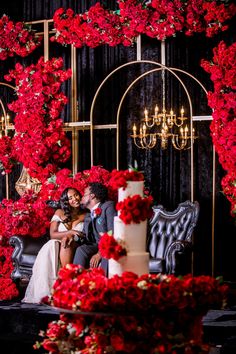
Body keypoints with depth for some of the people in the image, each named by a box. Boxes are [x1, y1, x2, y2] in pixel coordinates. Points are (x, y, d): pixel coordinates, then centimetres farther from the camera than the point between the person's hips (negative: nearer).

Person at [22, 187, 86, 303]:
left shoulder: (86, 215, 11)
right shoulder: (59, 213, 13)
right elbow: (52, 234, 2)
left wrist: (69, 237, -18)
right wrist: (70, 232, -14)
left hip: (75, 248, -1)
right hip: (57, 246, 1)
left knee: (66, 243, -35)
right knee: (50, 248, -35)